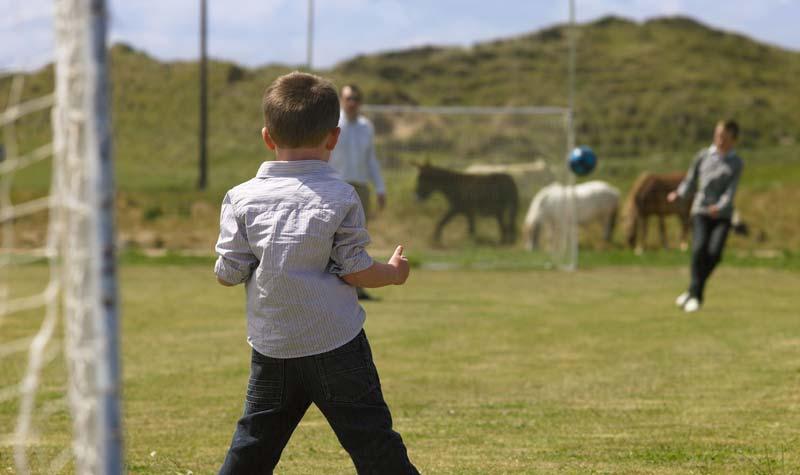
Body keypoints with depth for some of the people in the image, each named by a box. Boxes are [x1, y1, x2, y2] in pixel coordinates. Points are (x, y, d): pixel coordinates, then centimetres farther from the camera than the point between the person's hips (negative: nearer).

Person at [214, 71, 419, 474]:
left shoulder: (243, 198, -3)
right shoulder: (341, 197, -6)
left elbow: (228, 273, -2)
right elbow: (354, 270, -6)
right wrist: (394, 273, 13)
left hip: (273, 348, 2)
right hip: (336, 346, -2)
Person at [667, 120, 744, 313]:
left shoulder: (736, 163, 6)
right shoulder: (703, 156, 9)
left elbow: (731, 190, -5)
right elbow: (691, 180, 16)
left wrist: (720, 207, -24)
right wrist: (679, 194, -5)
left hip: (722, 215, 0)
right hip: (701, 210, 0)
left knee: (714, 252, -16)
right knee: (699, 248, -21)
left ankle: (693, 292, 1)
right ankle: (696, 295, -17)